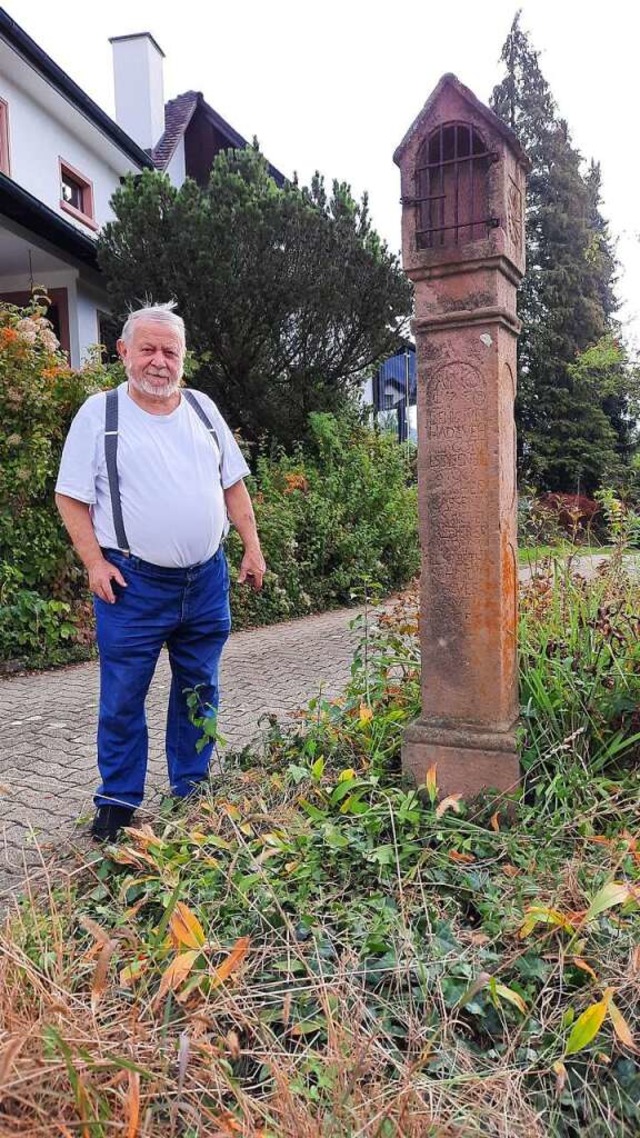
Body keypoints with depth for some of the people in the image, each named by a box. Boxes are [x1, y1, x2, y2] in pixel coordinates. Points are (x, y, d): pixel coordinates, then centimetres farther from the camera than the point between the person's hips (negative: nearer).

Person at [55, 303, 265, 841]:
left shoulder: (202, 408, 9)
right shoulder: (99, 413, -2)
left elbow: (233, 484, 14)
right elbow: (71, 498, -2)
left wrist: (252, 547, 8)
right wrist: (95, 563, -11)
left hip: (207, 579, 4)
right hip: (134, 582, -4)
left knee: (199, 691, 13)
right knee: (123, 698, 3)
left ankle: (191, 790, 29)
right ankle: (117, 802, 20)